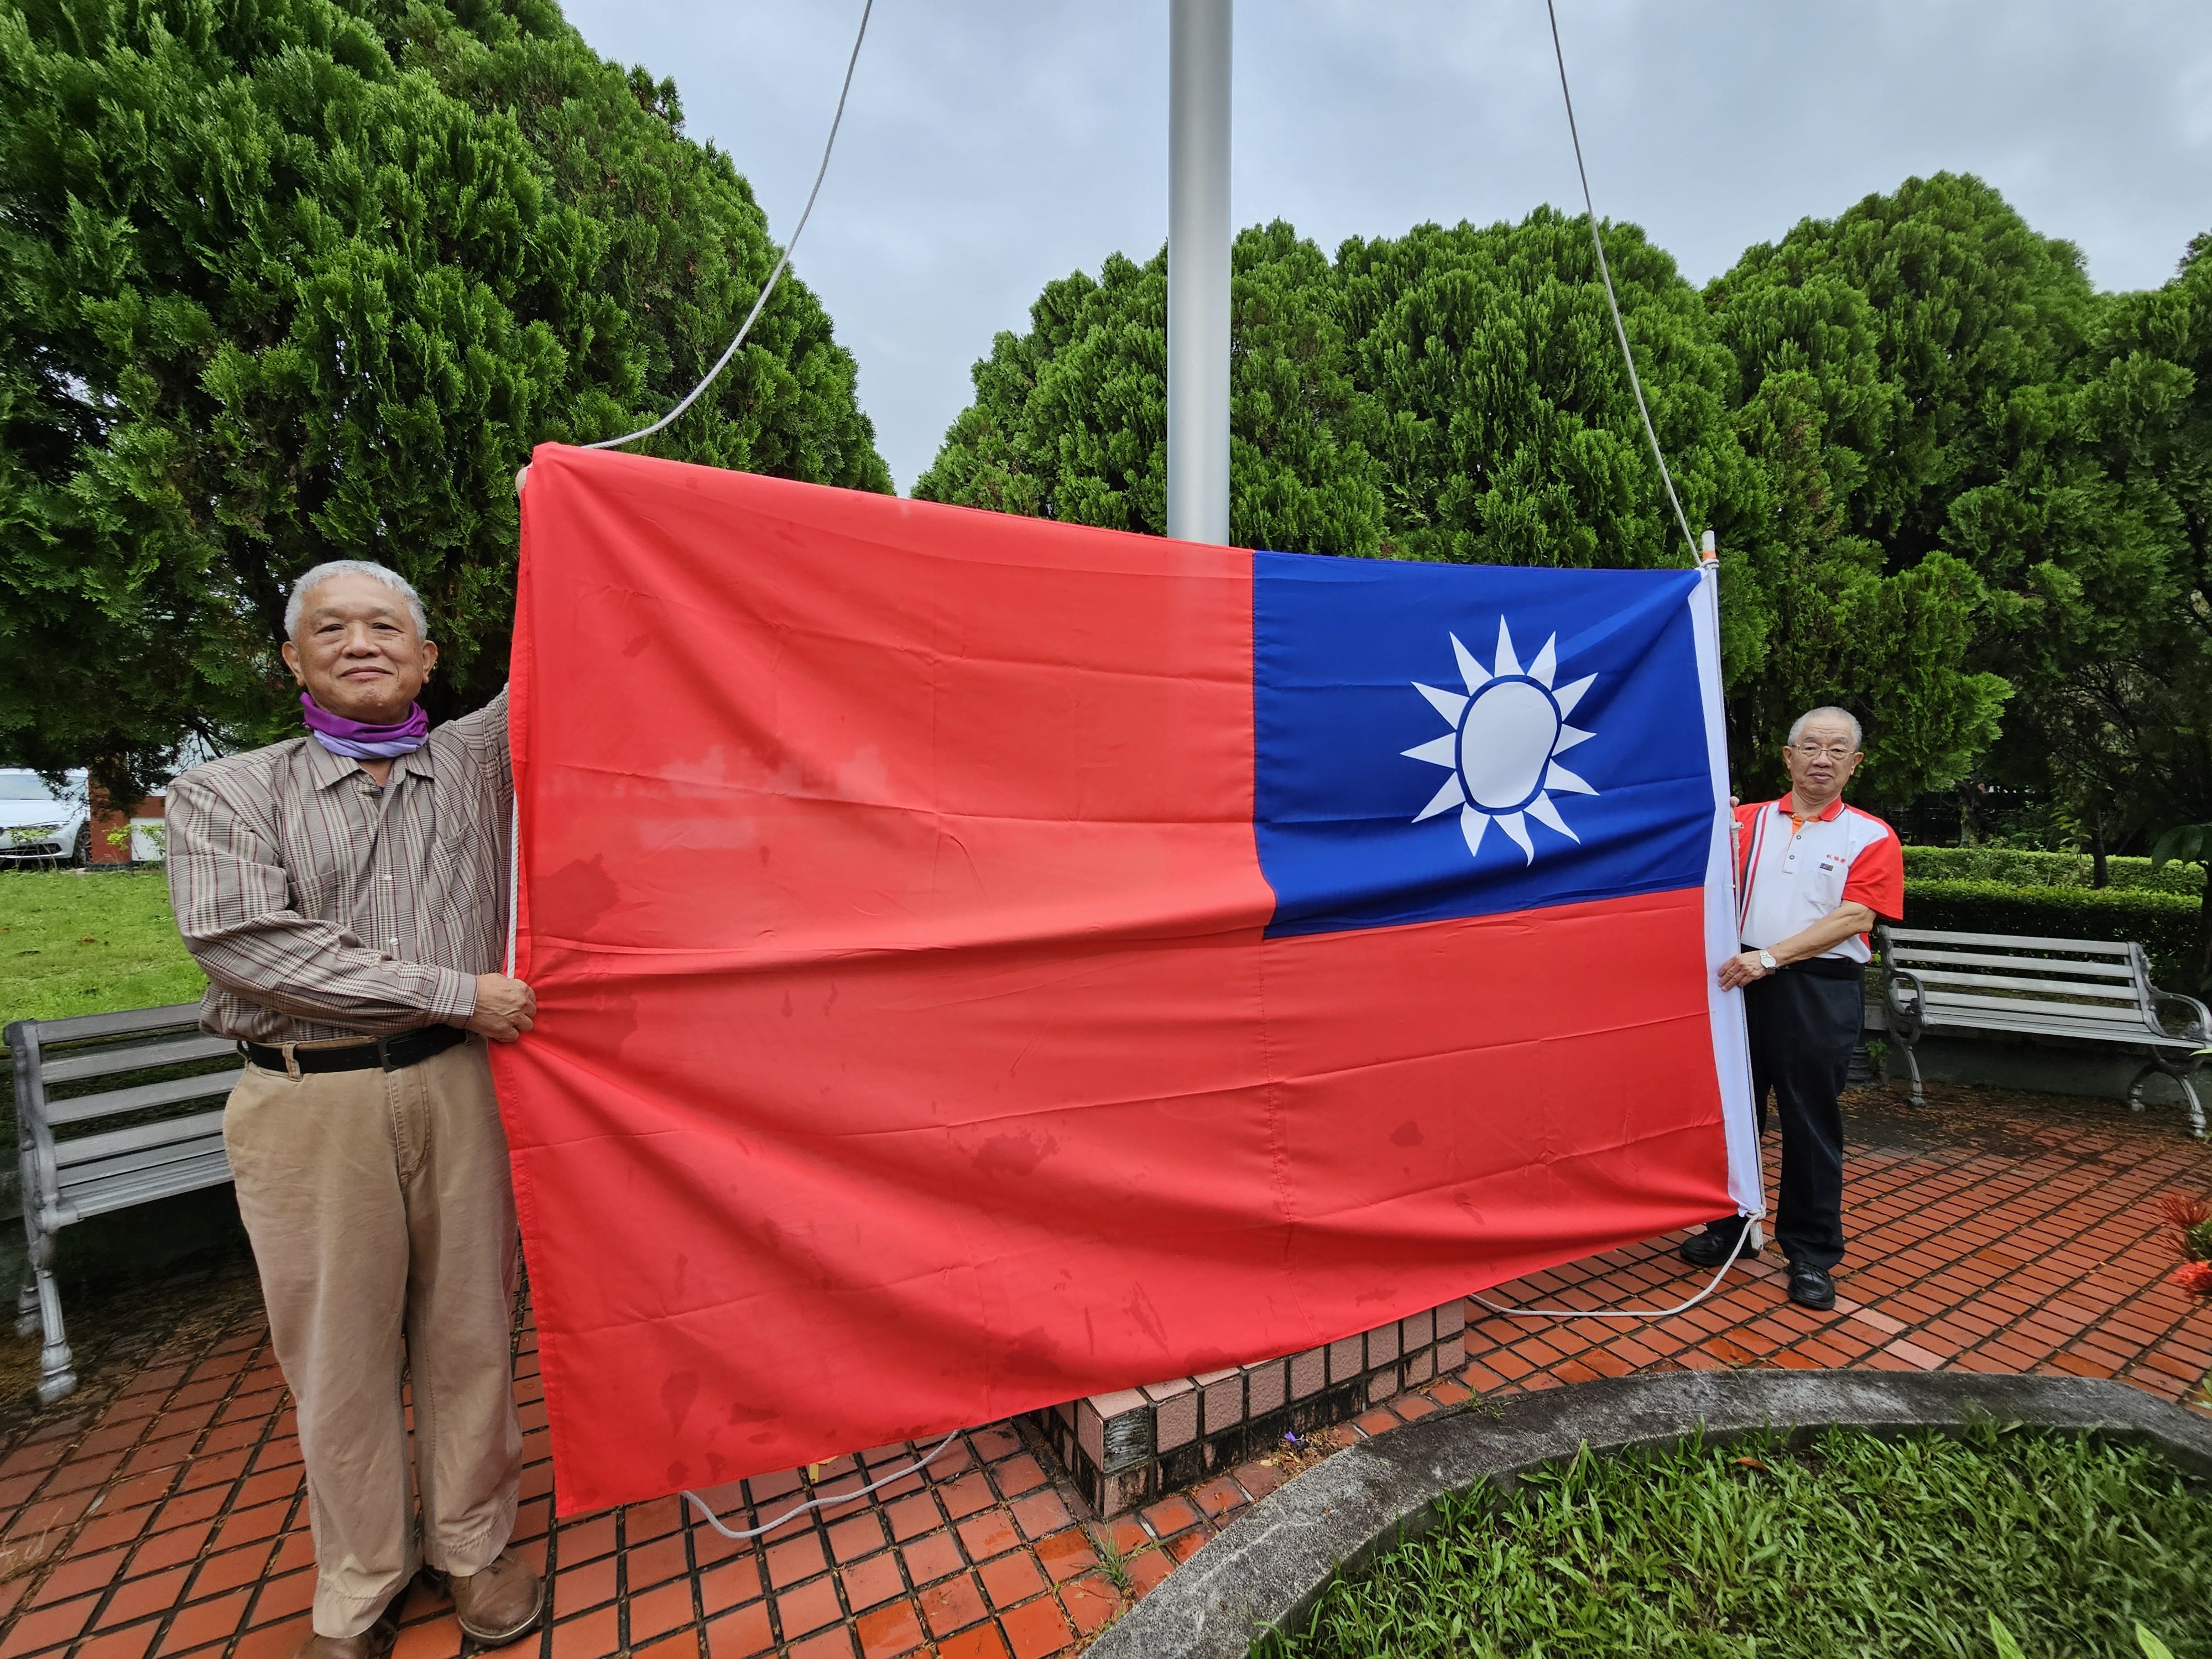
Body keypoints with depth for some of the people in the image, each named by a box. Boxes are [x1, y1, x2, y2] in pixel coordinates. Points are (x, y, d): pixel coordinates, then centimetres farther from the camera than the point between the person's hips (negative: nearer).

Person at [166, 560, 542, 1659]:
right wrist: (457, 994, -15)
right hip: (309, 1108, 0)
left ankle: (474, 1543, 31)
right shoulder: (225, 793, 5)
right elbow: (243, 937, -10)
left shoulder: (480, 756, 9)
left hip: (460, 1087, 1)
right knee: (338, 1349, 11)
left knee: (469, 1329, 10)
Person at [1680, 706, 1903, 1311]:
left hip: (1821, 992, -2)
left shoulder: (1872, 837, 2)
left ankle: (1811, 1254, 23)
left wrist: (1771, 956, -20)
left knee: (1812, 1123, 6)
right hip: (1743, 982, 2)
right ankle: (1728, 1224, 30)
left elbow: (1852, 919, -10)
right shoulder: (1746, 820, 8)